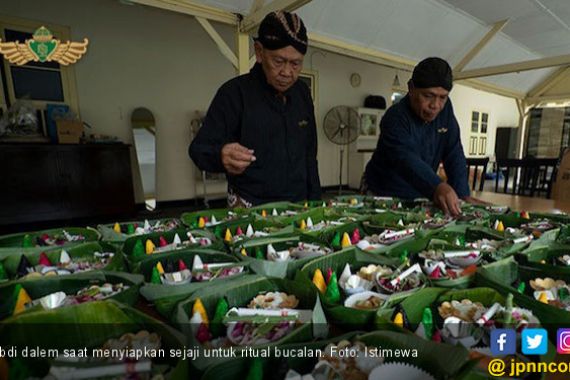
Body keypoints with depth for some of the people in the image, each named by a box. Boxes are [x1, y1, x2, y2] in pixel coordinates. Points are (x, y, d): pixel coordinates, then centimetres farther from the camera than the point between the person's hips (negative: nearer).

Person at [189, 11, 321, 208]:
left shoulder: (302, 92, 3)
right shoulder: (233, 92, -13)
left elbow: (309, 153, 9)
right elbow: (199, 148, -14)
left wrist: (315, 203, 6)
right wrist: (220, 156, -37)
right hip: (250, 209, -4)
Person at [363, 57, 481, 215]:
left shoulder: (445, 109, -3)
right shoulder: (395, 117, -23)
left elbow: (454, 155, -4)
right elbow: (407, 159, -39)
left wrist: (463, 194, -13)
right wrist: (438, 187, -54)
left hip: (421, 195, 5)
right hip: (385, 195, -5)